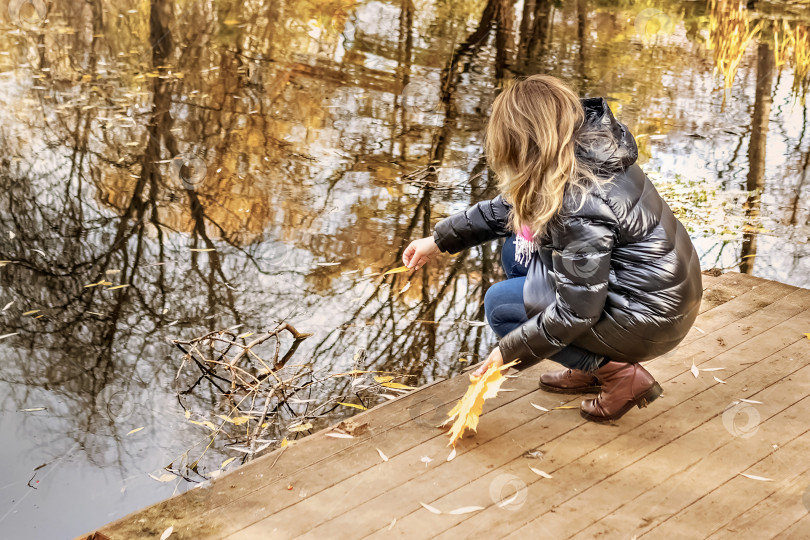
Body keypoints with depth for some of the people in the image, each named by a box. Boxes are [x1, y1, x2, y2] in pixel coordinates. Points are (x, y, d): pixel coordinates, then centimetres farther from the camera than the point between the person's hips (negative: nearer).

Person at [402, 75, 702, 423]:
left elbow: (576, 311, -24)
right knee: (518, 251, 11)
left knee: (500, 306, -2)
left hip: (651, 318, -9)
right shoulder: (582, 151, -2)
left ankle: (618, 372, -1)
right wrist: (439, 241, 15)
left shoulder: (580, 205, -30)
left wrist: (509, 351, -11)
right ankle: (592, 368, 16)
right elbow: (507, 209, 12)